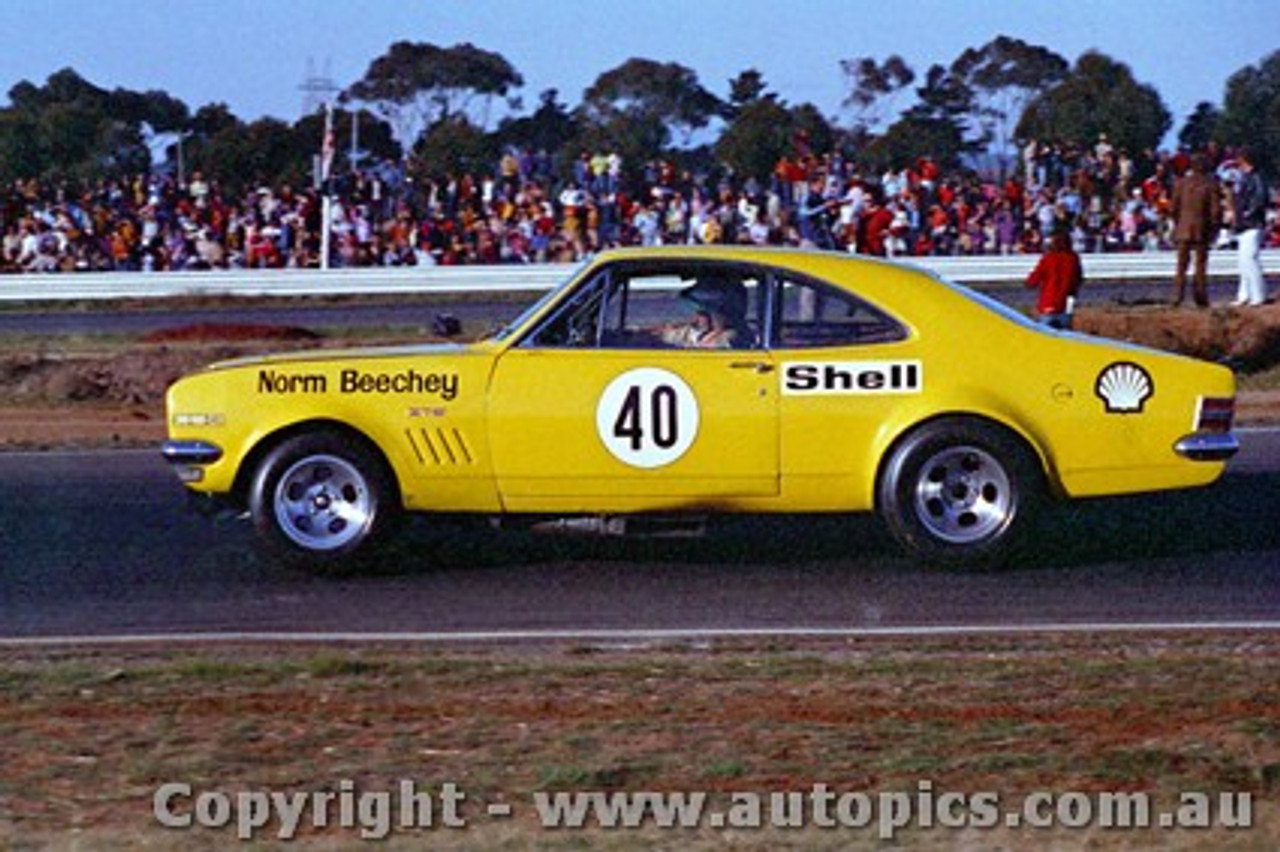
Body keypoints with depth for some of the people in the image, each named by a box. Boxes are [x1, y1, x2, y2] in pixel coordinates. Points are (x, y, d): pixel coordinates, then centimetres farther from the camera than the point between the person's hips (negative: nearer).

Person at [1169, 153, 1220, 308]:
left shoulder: (1181, 183, -1)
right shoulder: (1210, 184, -7)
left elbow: (1173, 208, 1)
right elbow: (1216, 209, -7)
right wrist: (1214, 225, 7)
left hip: (1183, 229, 1)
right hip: (1202, 229, -1)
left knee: (1182, 264, 5)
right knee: (1201, 265, 7)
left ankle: (1177, 296, -8)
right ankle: (1201, 299, 6)